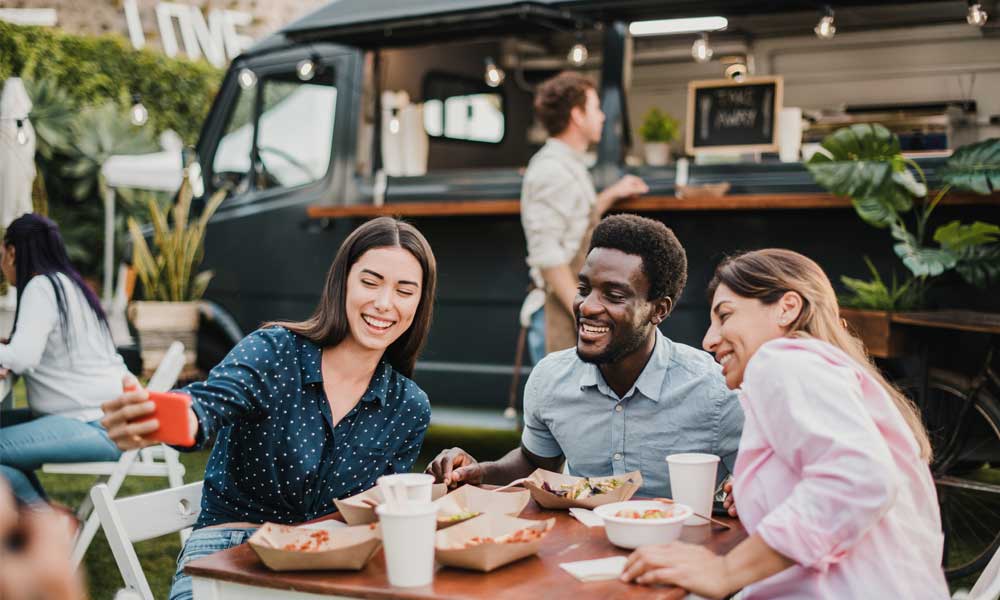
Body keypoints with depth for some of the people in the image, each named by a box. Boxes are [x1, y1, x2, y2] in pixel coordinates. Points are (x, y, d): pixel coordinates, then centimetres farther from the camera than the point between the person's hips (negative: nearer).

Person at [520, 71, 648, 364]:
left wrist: (611, 195, 25)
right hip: (558, 315, -10)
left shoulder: (570, 166, 17)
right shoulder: (551, 170, -16)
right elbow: (546, 254, -22)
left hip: (572, 307, 10)